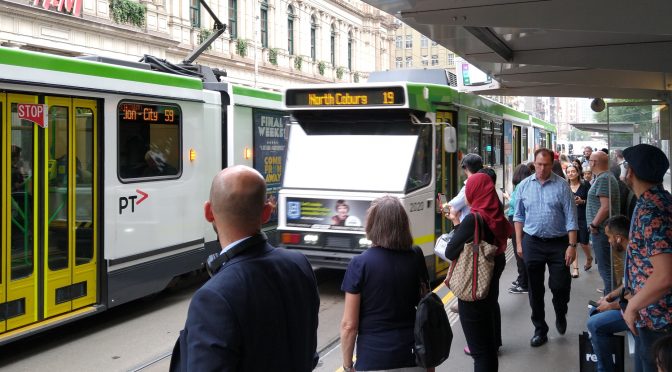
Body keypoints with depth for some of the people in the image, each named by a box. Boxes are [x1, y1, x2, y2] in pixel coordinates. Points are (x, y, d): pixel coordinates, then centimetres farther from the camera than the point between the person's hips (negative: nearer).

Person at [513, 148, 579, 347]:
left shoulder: (562, 186, -5)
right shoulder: (524, 186, 2)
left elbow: (571, 218, -5)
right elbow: (519, 216, 7)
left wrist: (572, 245, -10)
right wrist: (519, 243, 3)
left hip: (558, 243, -2)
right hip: (532, 243, 2)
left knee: (560, 286, 2)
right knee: (535, 290, 8)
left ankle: (560, 316, 34)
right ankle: (540, 329, 21)